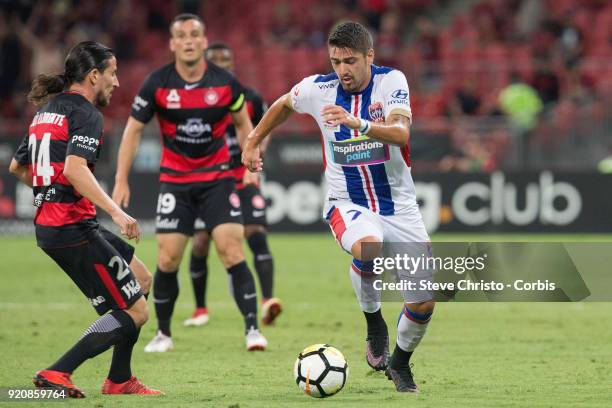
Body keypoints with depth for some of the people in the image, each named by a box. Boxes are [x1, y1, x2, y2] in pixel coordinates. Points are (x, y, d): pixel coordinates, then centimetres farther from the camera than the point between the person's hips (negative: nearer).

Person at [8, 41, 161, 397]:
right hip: (73, 229, -10)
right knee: (135, 312, -5)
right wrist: (116, 211, -33)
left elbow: (17, 167, 25)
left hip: (48, 224, 10)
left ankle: (120, 380, 20)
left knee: (142, 279, 21)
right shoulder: (86, 114, -12)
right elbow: (74, 168, -29)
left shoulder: (47, 110, 15)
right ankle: (57, 373, -10)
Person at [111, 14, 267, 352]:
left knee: (232, 252, -13)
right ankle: (163, 333, 15)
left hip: (217, 178, 0)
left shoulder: (225, 83, -7)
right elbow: (133, 130, 0)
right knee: (167, 260, -3)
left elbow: (243, 123, 11)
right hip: (175, 181, 0)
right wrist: (121, 180, -4)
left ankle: (252, 329, -10)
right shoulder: (157, 84, -9)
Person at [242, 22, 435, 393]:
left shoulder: (392, 81, -12)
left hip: (398, 204, 1)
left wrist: (359, 124, -44)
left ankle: (400, 363, 28)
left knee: (424, 303, -2)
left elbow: (401, 133, -29)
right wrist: (253, 142, 22)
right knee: (368, 247, -38)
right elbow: (284, 105, 17)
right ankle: (374, 324, -11)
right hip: (348, 204, -1)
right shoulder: (316, 88, -7)